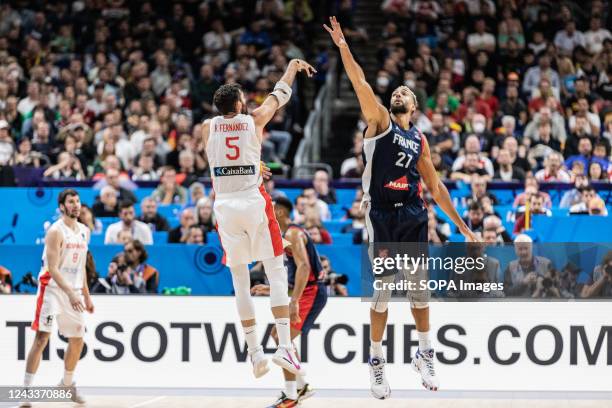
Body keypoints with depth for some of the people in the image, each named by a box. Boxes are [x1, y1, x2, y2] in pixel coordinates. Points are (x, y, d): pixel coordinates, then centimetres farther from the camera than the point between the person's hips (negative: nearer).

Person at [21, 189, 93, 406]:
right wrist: (70, 293, -27)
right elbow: (52, 268, -20)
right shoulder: (56, 232, -14)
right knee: (41, 338, -13)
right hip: (52, 289, -7)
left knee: (77, 340, 12)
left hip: (74, 291, 7)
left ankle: (67, 384, 33)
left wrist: (86, 295, 18)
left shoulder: (84, 231, 10)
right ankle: (26, 390, -13)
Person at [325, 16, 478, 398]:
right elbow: (362, 84, -12)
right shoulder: (379, 120, 2)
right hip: (382, 214, -4)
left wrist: (462, 224, 19)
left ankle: (425, 354, 20)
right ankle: (377, 361, 5)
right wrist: (343, 46, -26)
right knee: (383, 287, -4)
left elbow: (435, 185, 20)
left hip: (413, 213, 4)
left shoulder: (419, 139, 15)